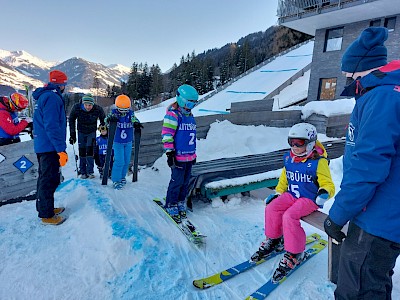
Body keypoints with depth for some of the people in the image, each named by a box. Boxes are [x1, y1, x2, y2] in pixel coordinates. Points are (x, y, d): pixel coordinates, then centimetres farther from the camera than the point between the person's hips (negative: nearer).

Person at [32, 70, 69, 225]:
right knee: (50, 180, -2)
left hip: (41, 146, 10)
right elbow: (52, 126, -23)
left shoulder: (43, 96, 16)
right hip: (50, 147, -10)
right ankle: (47, 215, 8)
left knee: (44, 178, 19)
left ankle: (43, 208, 33)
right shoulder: (52, 97, -16)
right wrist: (61, 149, -23)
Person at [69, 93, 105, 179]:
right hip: (81, 132, 1)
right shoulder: (76, 108, -20)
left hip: (92, 132, -1)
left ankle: (90, 172, 0)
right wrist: (72, 133, -4)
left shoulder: (98, 109, -23)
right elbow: (71, 120, -3)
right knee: (82, 151, 1)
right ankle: (83, 172, 12)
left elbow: (103, 120, -3)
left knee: (90, 151, -9)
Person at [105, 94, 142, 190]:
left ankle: (122, 177, 33)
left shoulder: (130, 113, -5)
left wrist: (136, 123, -42)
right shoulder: (114, 113, -9)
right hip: (117, 142, -3)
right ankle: (116, 180, 8)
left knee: (126, 161, 12)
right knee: (119, 162, -8)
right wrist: (110, 118, -44)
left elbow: (134, 119, -18)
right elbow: (107, 120, -20)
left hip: (128, 142, 3)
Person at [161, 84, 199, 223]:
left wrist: (194, 153, 24)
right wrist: (169, 152, -18)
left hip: (190, 155, 8)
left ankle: (181, 202, 29)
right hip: (178, 156, -8)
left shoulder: (190, 115, 16)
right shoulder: (173, 114, -10)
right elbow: (167, 134, -14)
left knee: (185, 181, 14)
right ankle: (171, 206, 14)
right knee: (177, 181, -2)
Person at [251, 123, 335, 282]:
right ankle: (273, 240, 7)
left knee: (289, 216, -28)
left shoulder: (318, 162, -12)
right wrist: (276, 193, 11)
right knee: (271, 208, -16)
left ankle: (294, 254, -9)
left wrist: (324, 192, -34)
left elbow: (328, 184, -11)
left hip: (309, 199, -6)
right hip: (291, 195, 6)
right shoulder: (289, 159, 7)